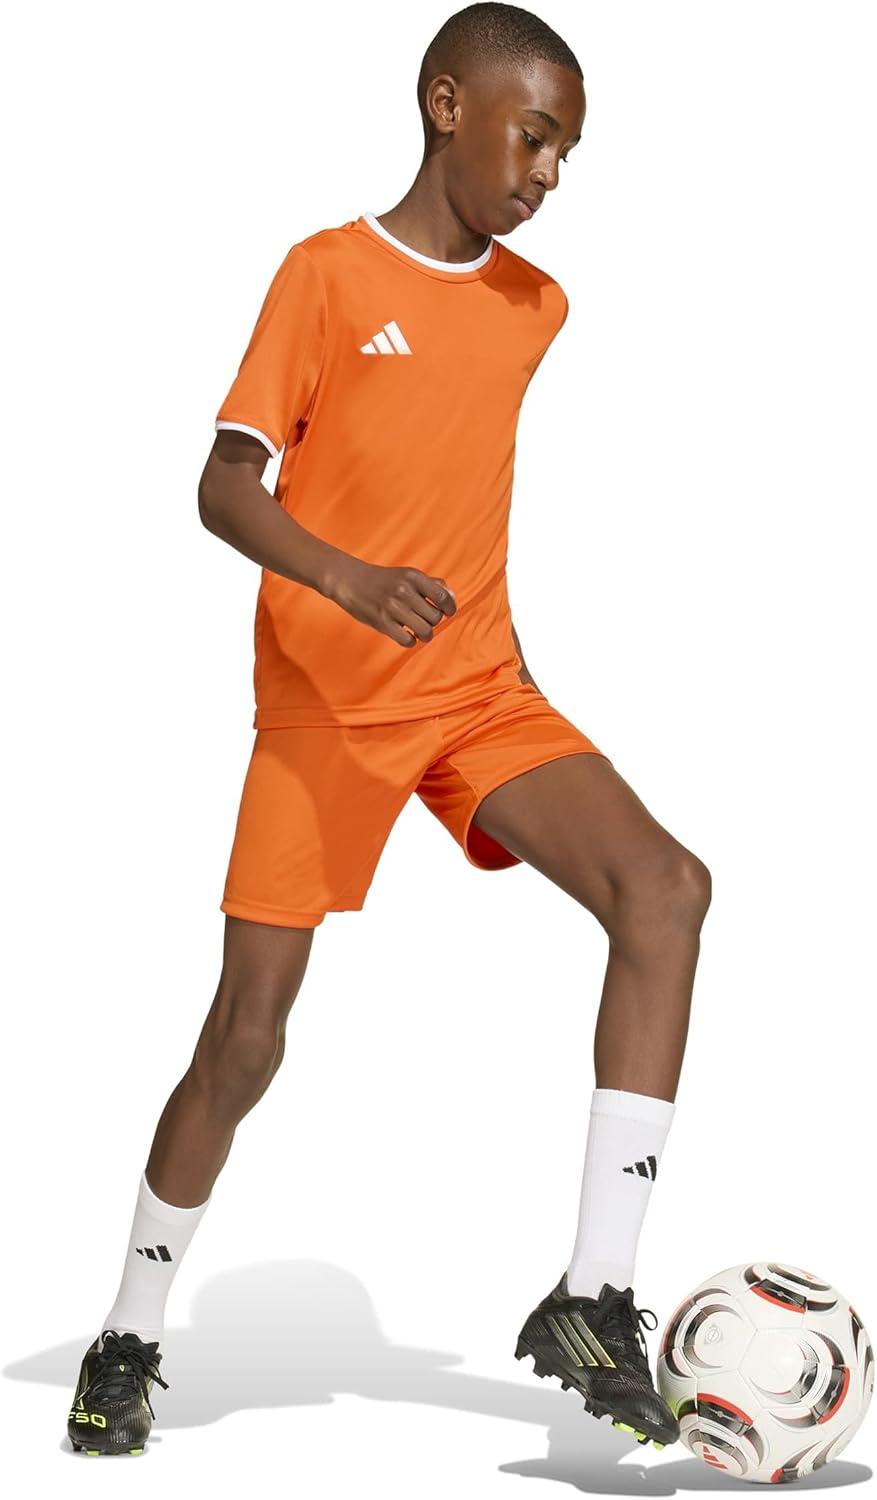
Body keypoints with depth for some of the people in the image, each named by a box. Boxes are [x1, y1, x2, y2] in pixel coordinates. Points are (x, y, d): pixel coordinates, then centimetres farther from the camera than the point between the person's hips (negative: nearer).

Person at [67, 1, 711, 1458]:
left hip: (480, 689, 4)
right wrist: (346, 578, -30)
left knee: (664, 883, -21)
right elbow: (224, 485, -12)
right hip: (323, 697, -4)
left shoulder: (536, 305, 11)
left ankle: (594, 1296, -19)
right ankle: (130, 1338, 20)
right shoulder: (326, 273, -5)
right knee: (248, 1029, -3)